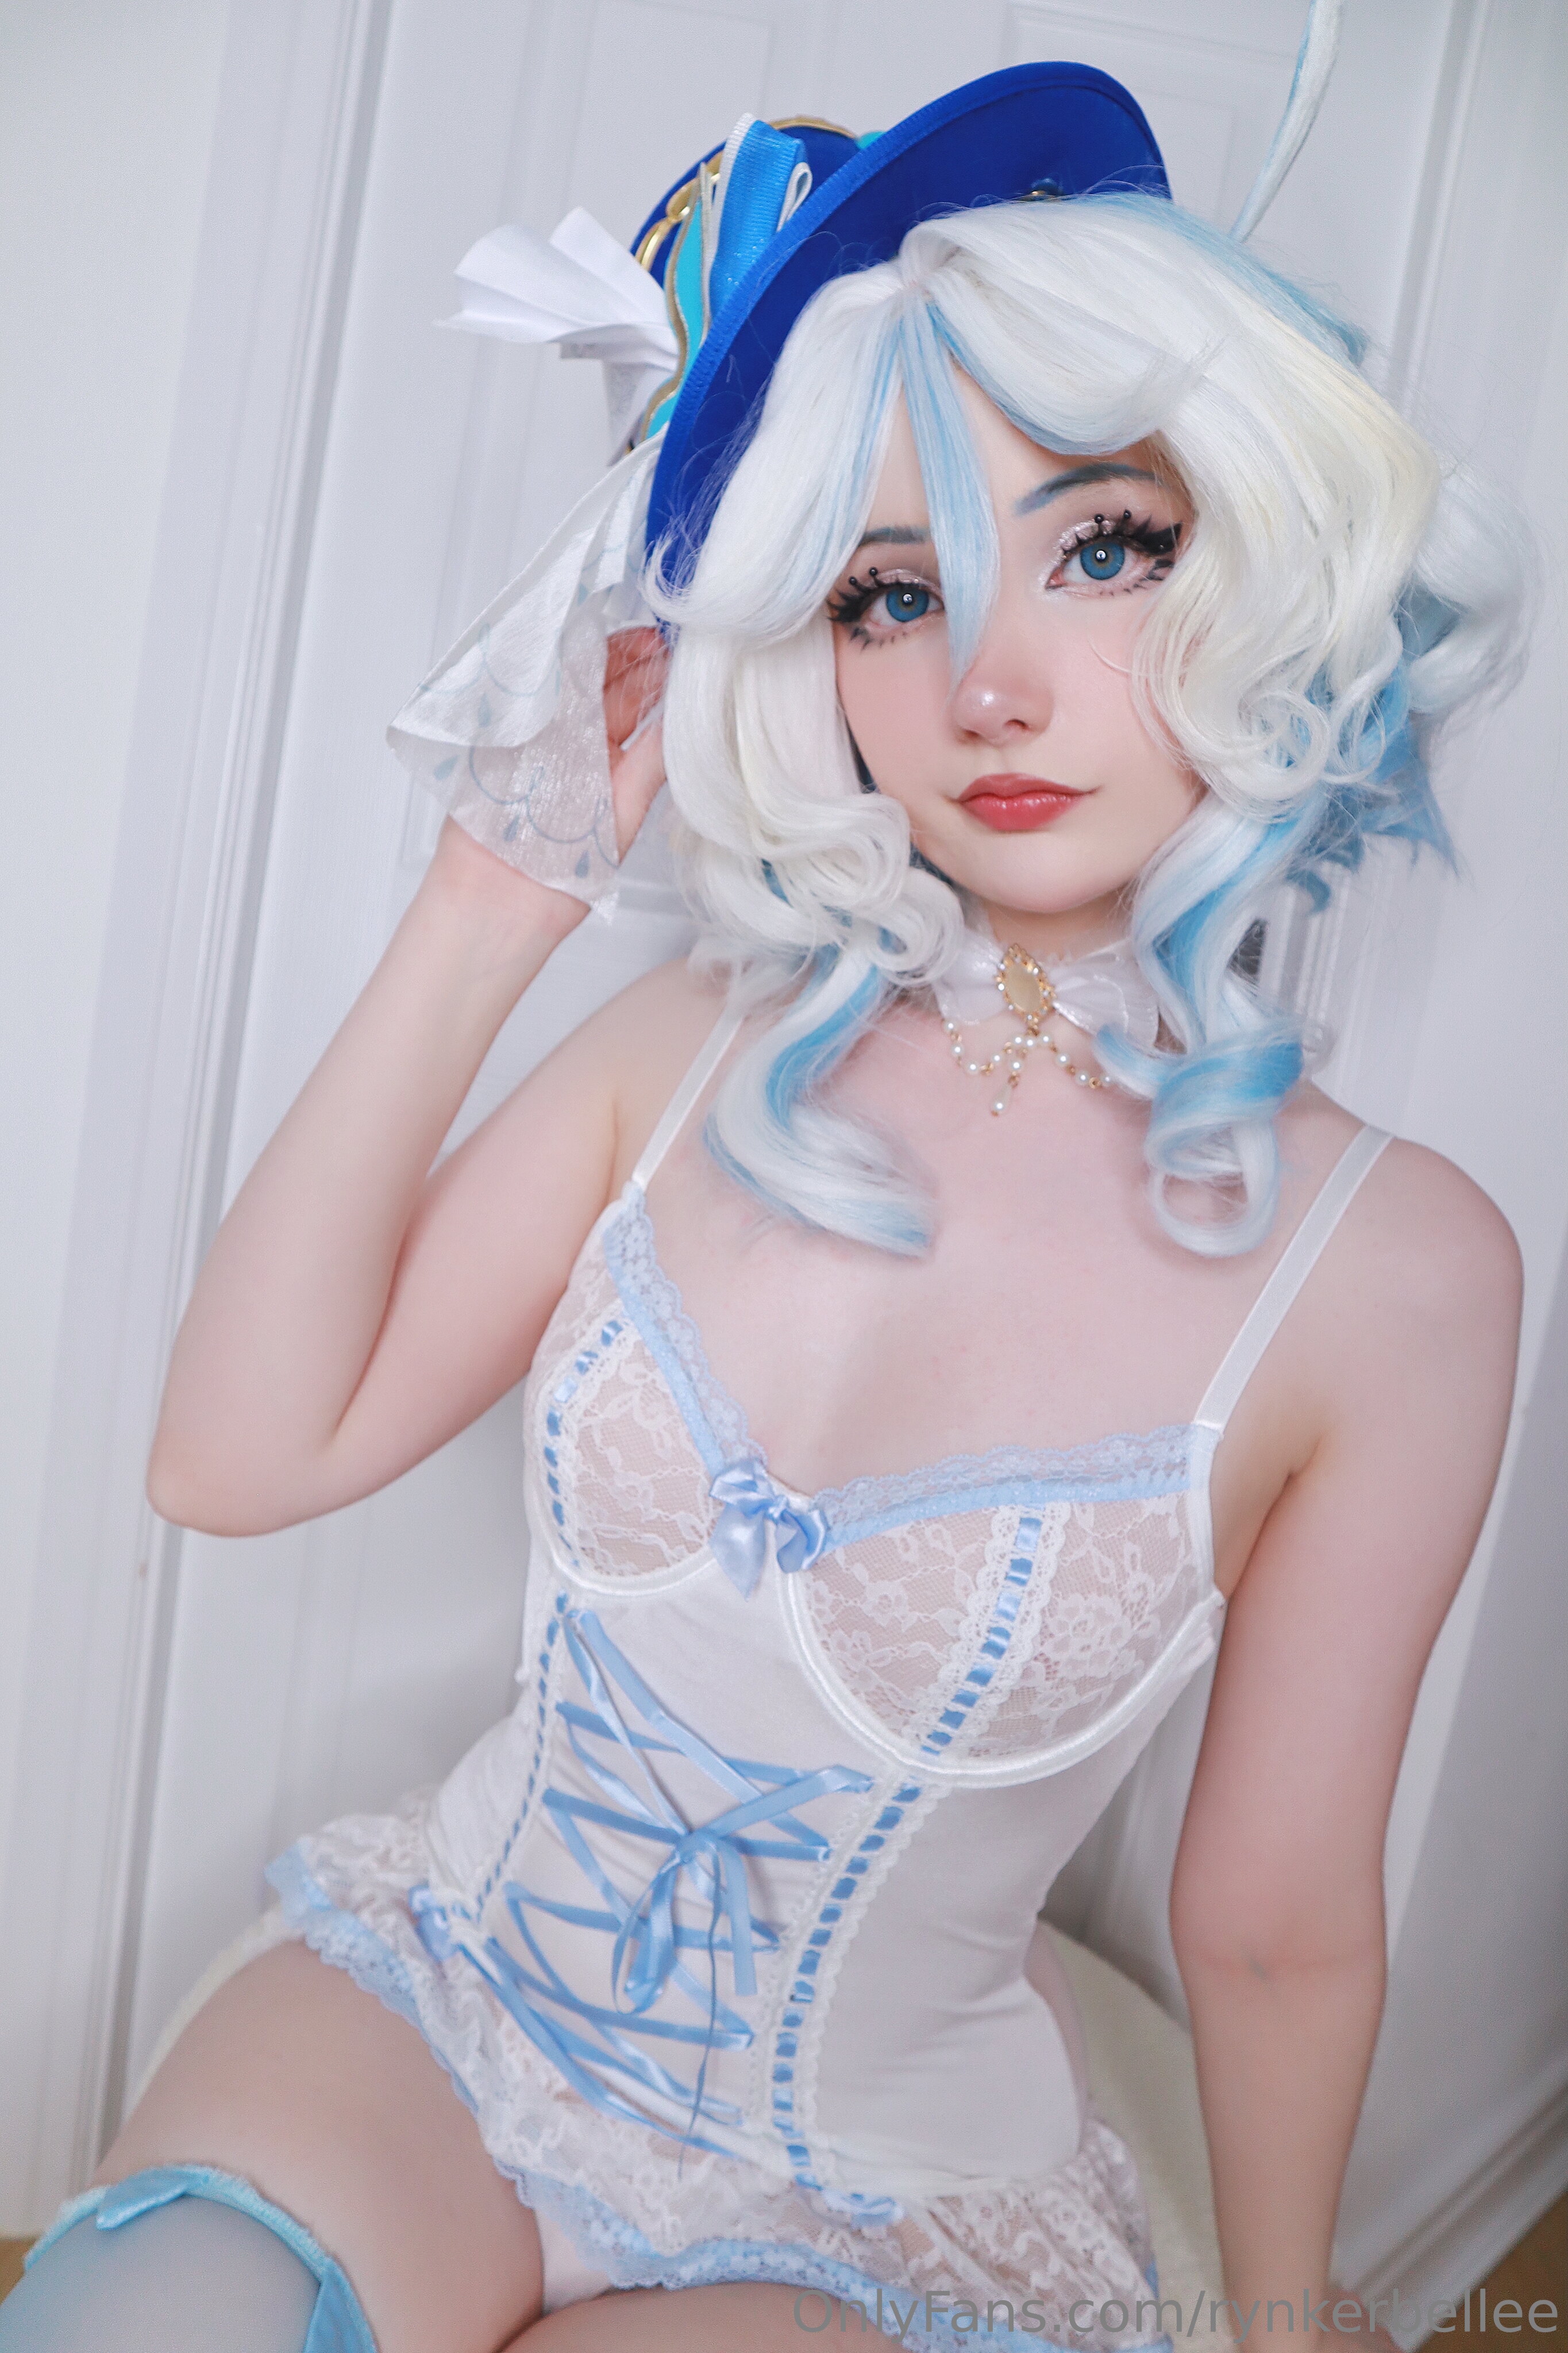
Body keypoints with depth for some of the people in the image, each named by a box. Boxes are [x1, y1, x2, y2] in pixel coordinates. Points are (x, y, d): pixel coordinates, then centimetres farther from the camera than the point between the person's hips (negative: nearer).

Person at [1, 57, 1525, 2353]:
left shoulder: (1393, 1269, -16)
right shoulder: (709, 1052, -8)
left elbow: (1277, 1929, -5)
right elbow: (241, 1452, -12)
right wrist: (492, 900, -14)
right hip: (425, 2004, 2)